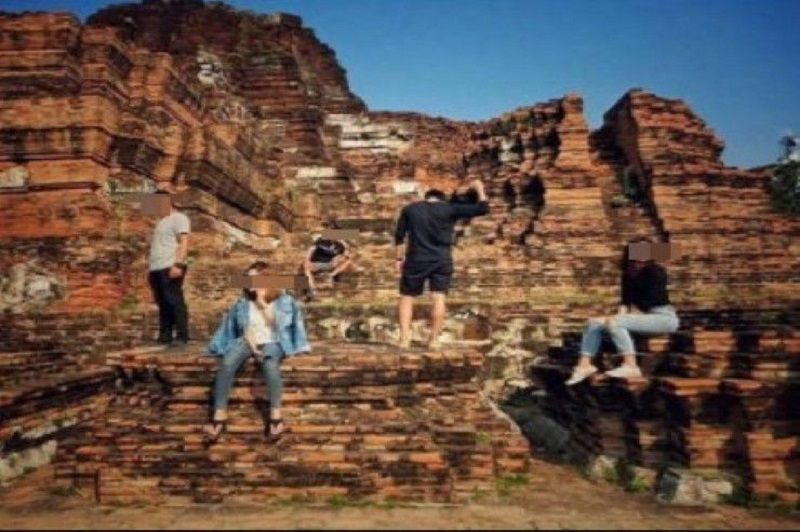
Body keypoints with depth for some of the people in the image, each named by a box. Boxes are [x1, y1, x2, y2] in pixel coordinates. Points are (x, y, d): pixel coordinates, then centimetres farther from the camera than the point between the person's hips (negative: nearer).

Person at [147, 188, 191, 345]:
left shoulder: (178, 218, 0)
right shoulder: (161, 222, 27)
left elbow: (184, 242, -12)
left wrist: (178, 264, -22)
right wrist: (151, 269, 20)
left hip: (170, 267, -9)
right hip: (157, 269, 9)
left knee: (175, 301, -11)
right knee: (163, 304, 8)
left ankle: (182, 336, -10)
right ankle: (165, 335, 12)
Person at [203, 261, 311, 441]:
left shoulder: (283, 300, 3)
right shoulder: (243, 301, 12)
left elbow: (276, 325, -8)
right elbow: (244, 328, 6)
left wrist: (263, 303, -10)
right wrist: (252, 347, -10)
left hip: (271, 342, -3)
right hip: (248, 341, 3)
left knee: (270, 364, -38)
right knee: (226, 363, -30)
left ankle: (276, 416, -41)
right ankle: (219, 415, -31)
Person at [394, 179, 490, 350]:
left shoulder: (410, 209, 7)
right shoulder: (449, 209, 1)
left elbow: (399, 235, 5)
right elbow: (482, 209, 0)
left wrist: (399, 259, 12)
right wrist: (480, 189, 16)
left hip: (416, 260, 1)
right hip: (442, 261, 0)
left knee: (407, 297, 9)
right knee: (439, 298, 2)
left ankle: (404, 338, 2)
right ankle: (434, 339, 1)